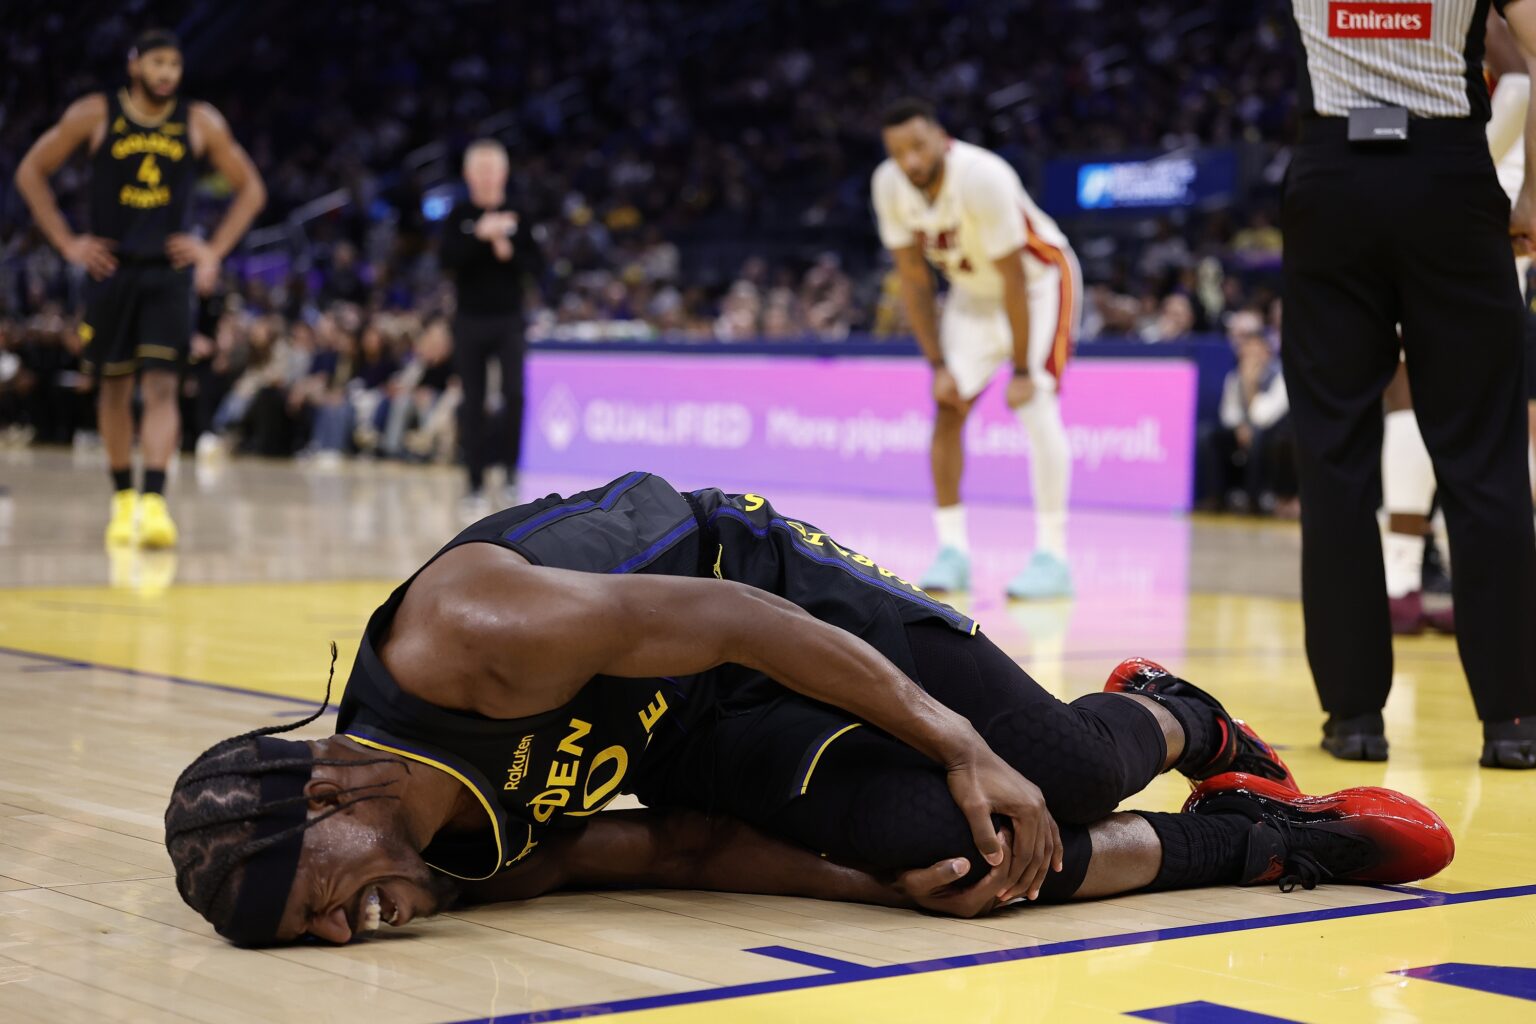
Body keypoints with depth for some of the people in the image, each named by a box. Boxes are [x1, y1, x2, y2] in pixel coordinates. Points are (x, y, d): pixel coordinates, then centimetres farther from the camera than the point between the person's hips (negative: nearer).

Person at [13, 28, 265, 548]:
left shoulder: (200, 123, 0)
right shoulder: (95, 114, -3)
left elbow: (250, 188, 11)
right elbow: (31, 172, 5)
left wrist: (215, 250, 1)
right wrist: (67, 242, -1)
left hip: (169, 271, -1)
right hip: (111, 268, 1)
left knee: (160, 386, -13)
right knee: (115, 386, 9)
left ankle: (154, 503, -21)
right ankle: (122, 498, 24)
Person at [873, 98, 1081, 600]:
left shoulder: (981, 178, -35)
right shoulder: (889, 186, -16)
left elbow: (1014, 280, -29)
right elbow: (914, 279, -7)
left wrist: (1022, 370, -25)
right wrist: (938, 364, -11)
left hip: (1040, 281, -6)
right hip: (973, 291, 6)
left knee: (1037, 407, -18)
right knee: (948, 407, -3)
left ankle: (1053, 557, -16)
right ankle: (952, 551, 3)